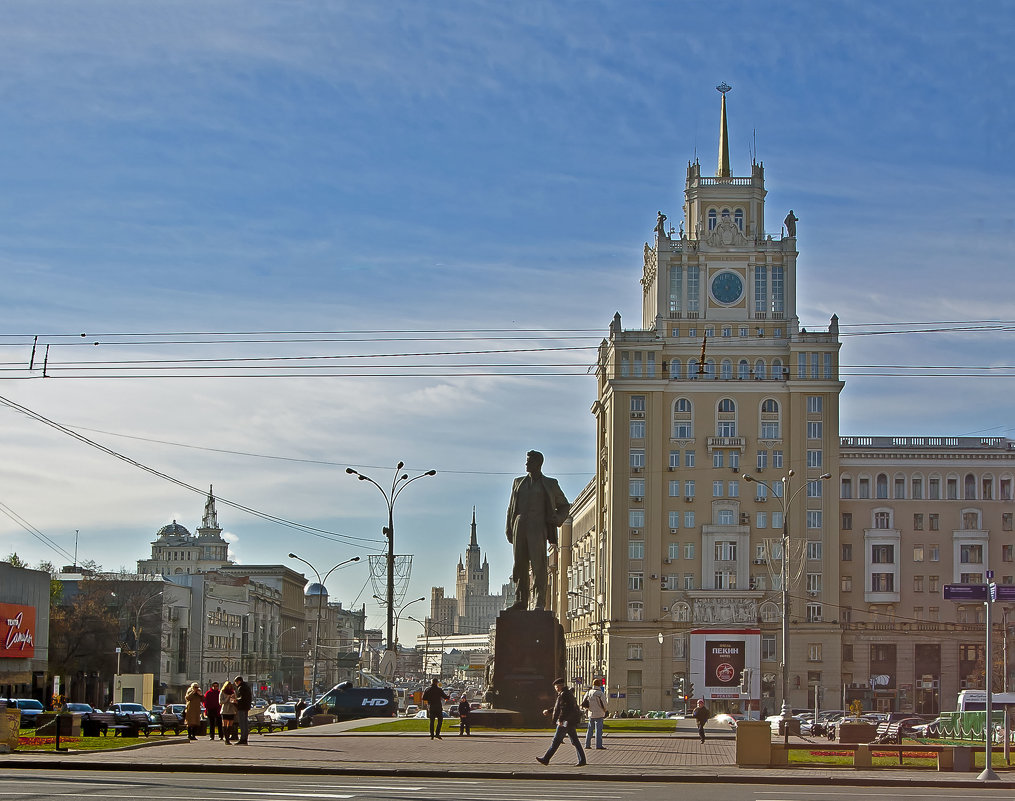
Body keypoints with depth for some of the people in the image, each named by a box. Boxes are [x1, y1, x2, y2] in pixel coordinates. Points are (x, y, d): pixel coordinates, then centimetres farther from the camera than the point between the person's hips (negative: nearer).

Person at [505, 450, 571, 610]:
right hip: (520, 524, 4)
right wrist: (509, 529, 9)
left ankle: (540, 602, -15)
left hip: (538, 525, -4)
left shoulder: (549, 484, 11)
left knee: (538, 564, -13)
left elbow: (564, 505, 19)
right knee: (519, 564, 0)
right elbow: (511, 507, 20)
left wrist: (557, 519, -1)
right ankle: (521, 600, 4)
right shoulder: (519, 483, 20)